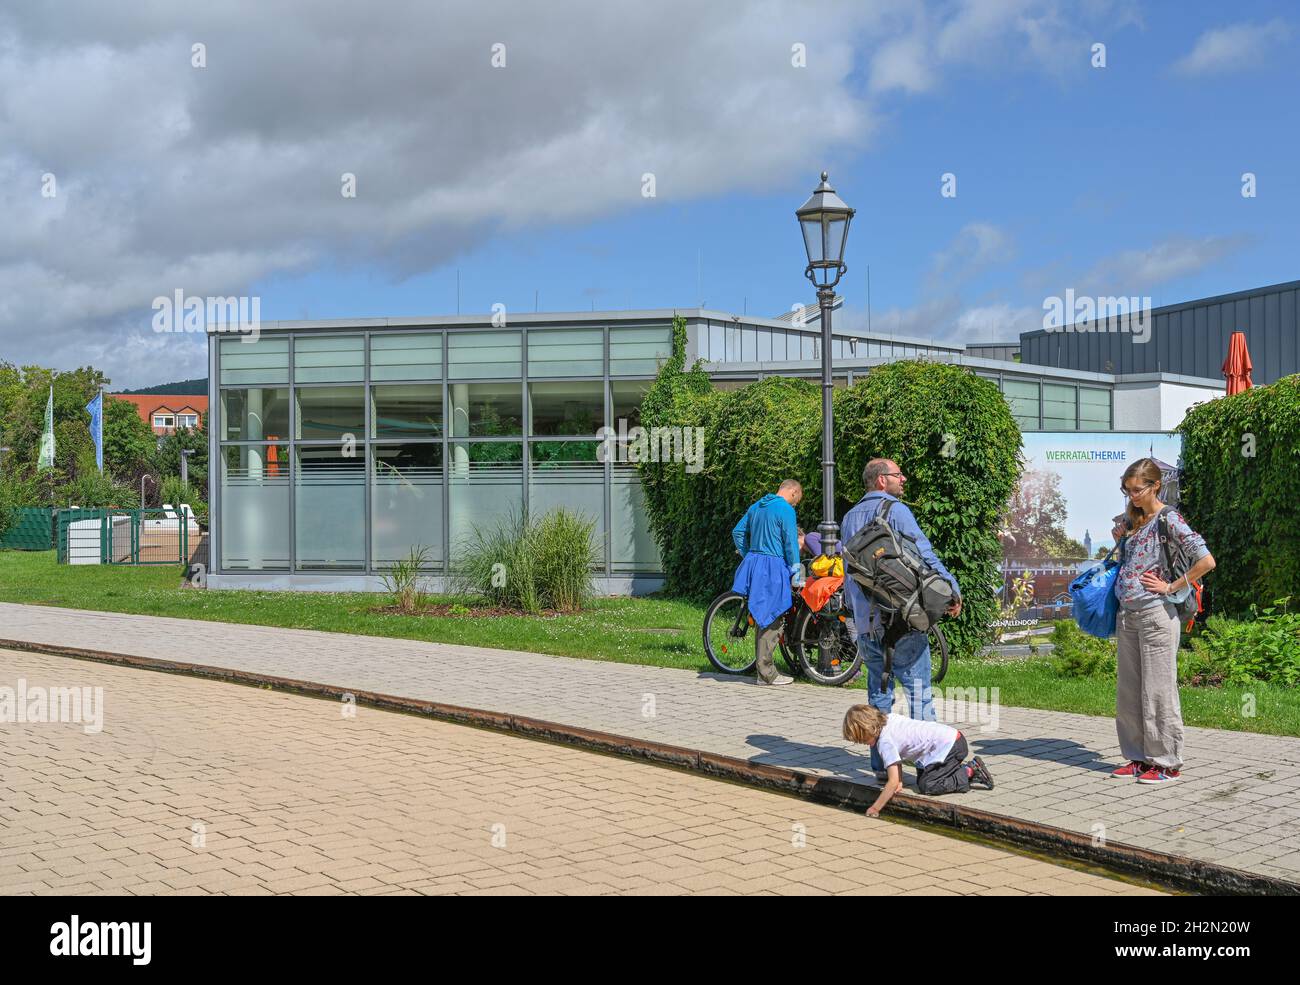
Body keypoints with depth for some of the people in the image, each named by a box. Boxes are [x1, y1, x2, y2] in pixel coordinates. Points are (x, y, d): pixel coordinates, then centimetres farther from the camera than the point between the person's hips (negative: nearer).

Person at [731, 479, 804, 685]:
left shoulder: (756, 506, 15)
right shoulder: (785, 510, -9)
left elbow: (738, 532, 20)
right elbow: (791, 543, -12)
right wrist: (796, 574, -6)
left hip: (753, 563, 8)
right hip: (773, 567, -8)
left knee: (762, 617, 14)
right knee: (771, 620, -4)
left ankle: (764, 667, 18)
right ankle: (766, 674, -3)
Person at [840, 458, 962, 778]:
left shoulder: (849, 518, 17)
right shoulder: (896, 510, -6)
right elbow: (924, 554, -14)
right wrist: (952, 589, -7)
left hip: (864, 619, 7)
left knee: (878, 691, 11)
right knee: (918, 689, -1)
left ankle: (881, 765, 11)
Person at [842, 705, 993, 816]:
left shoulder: (885, 742, -20)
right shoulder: (888, 718, 4)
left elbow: (893, 782, -23)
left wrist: (874, 809, -18)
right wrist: (899, 781, 1)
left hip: (949, 745, -10)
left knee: (926, 786, -14)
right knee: (921, 781, 12)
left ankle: (971, 771, -5)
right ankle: (964, 769, 16)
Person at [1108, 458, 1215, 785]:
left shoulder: (1169, 520, -10)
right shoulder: (1133, 519, 13)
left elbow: (1207, 561, -18)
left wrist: (1171, 587, -14)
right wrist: (1120, 540, 13)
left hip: (1156, 614, -8)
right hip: (1127, 615, 8)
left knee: (1157, 690, -2)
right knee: (1128, 691, 11)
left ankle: (1167, 762, 8)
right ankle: (1139, 757, 21)